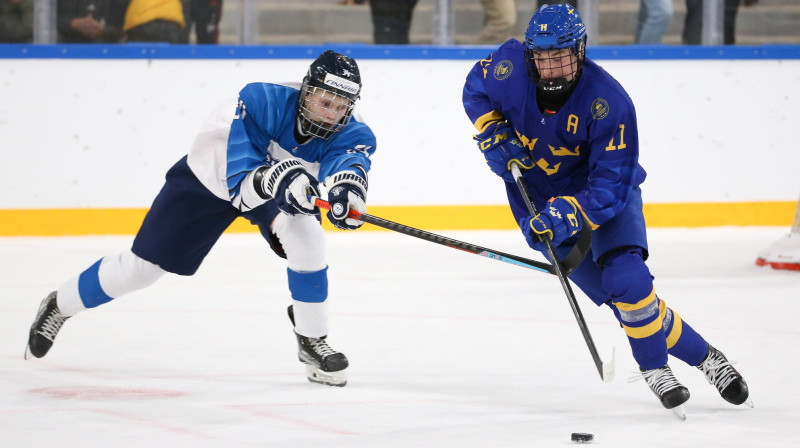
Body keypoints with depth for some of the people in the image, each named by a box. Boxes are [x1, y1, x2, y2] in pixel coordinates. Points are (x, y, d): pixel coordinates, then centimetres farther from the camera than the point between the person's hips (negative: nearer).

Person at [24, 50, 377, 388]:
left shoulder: (351, 133, -29)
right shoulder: (261, 102, -39)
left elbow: (353, 157, -52)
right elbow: (240, 183, -45)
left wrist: (347, 186, -75)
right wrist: (277, 179, -66)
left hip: (284, 187, 2)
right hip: (208, 179, -2)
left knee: (305, 236, -28)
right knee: (144, 266, 5)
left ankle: (311, 341, -9)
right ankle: (59, 306, 30)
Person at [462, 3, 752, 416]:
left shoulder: (609, 103, -29)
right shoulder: (510, 67, -19)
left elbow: (610, 185, -29)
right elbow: (475, 89, 6)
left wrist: (565, 215, -43)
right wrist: (492, 135, -10)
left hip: (605, 195, -2)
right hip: (538, 197, 2)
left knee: (626, 278, -25)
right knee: (621, 294, -8)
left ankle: (654, 367, -2)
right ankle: (700, 355, 4)